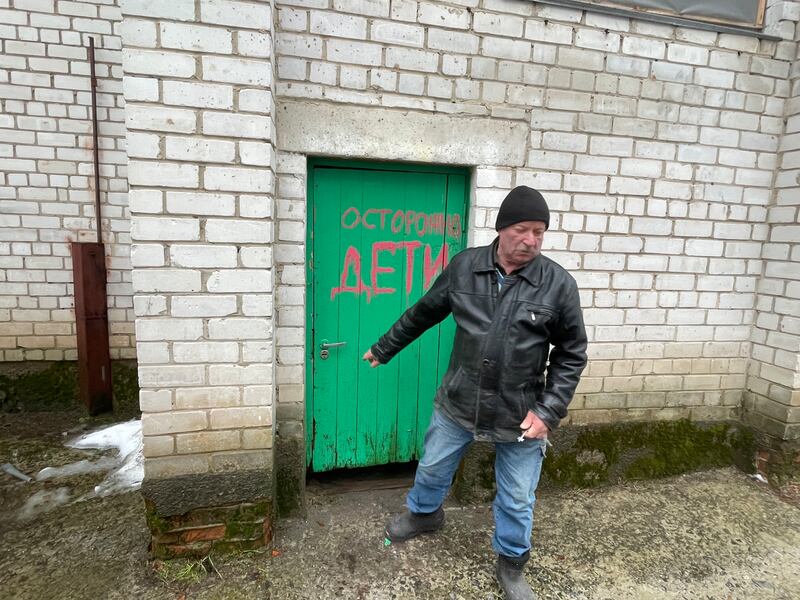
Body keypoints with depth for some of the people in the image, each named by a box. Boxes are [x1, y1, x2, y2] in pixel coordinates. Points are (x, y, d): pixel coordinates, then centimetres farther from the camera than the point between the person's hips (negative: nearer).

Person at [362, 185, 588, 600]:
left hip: (519, 416, -1)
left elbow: (571, 355, -3)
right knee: (432, 467, 23)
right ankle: (424, 514, 56)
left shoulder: (559, 284, -11)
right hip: (456, 405, 2)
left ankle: (511, 565, 44)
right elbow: (423, 313, 6)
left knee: (517, 499, 15)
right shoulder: (463, 266, -7)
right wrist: (385, 348, 15)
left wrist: (548, 411, -11)